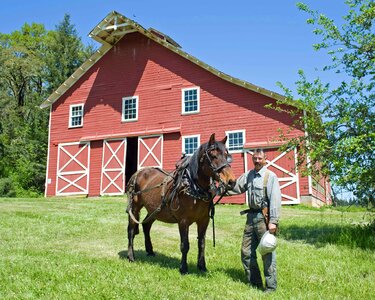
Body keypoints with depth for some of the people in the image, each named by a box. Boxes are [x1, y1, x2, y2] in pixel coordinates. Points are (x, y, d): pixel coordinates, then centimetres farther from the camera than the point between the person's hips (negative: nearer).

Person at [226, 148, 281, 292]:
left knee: (267, 253, 0)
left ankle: (271, 287, 12)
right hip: (251, 215, 7)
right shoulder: (248, 175, 11)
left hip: (263, 217, -7)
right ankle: (255, 283, 26)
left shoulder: (270, 176, -9)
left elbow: (275, 199, -15)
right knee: (246, 252, 12)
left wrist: (273, 221, -20)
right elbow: (235, 187, 16)